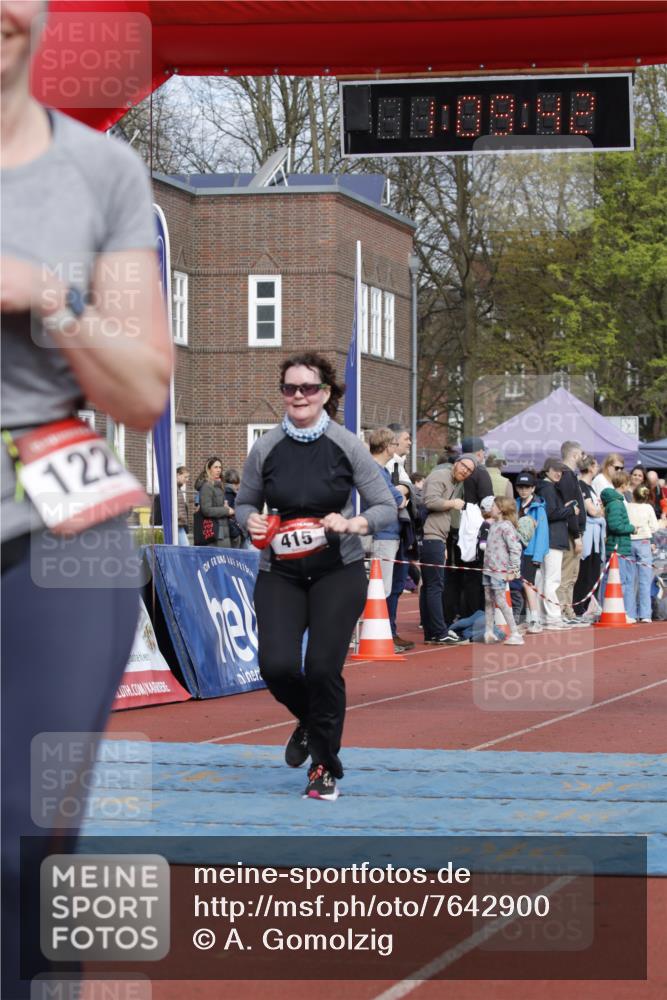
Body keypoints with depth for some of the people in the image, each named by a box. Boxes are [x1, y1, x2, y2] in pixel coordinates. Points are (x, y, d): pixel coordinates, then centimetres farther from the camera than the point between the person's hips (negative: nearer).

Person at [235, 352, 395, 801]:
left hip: (339, 571, -2)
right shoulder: (266, 449, -2)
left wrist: (352, 524, -22)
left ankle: (326, 768, 12)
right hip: (280, 573, 2)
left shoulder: (347, 445, -7)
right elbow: (245, 502, 12)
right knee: (277, 666, -14)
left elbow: (387, 507, -3)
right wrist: (250, 520, -10)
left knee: (323, 668, -10)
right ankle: (309, 722, 23)